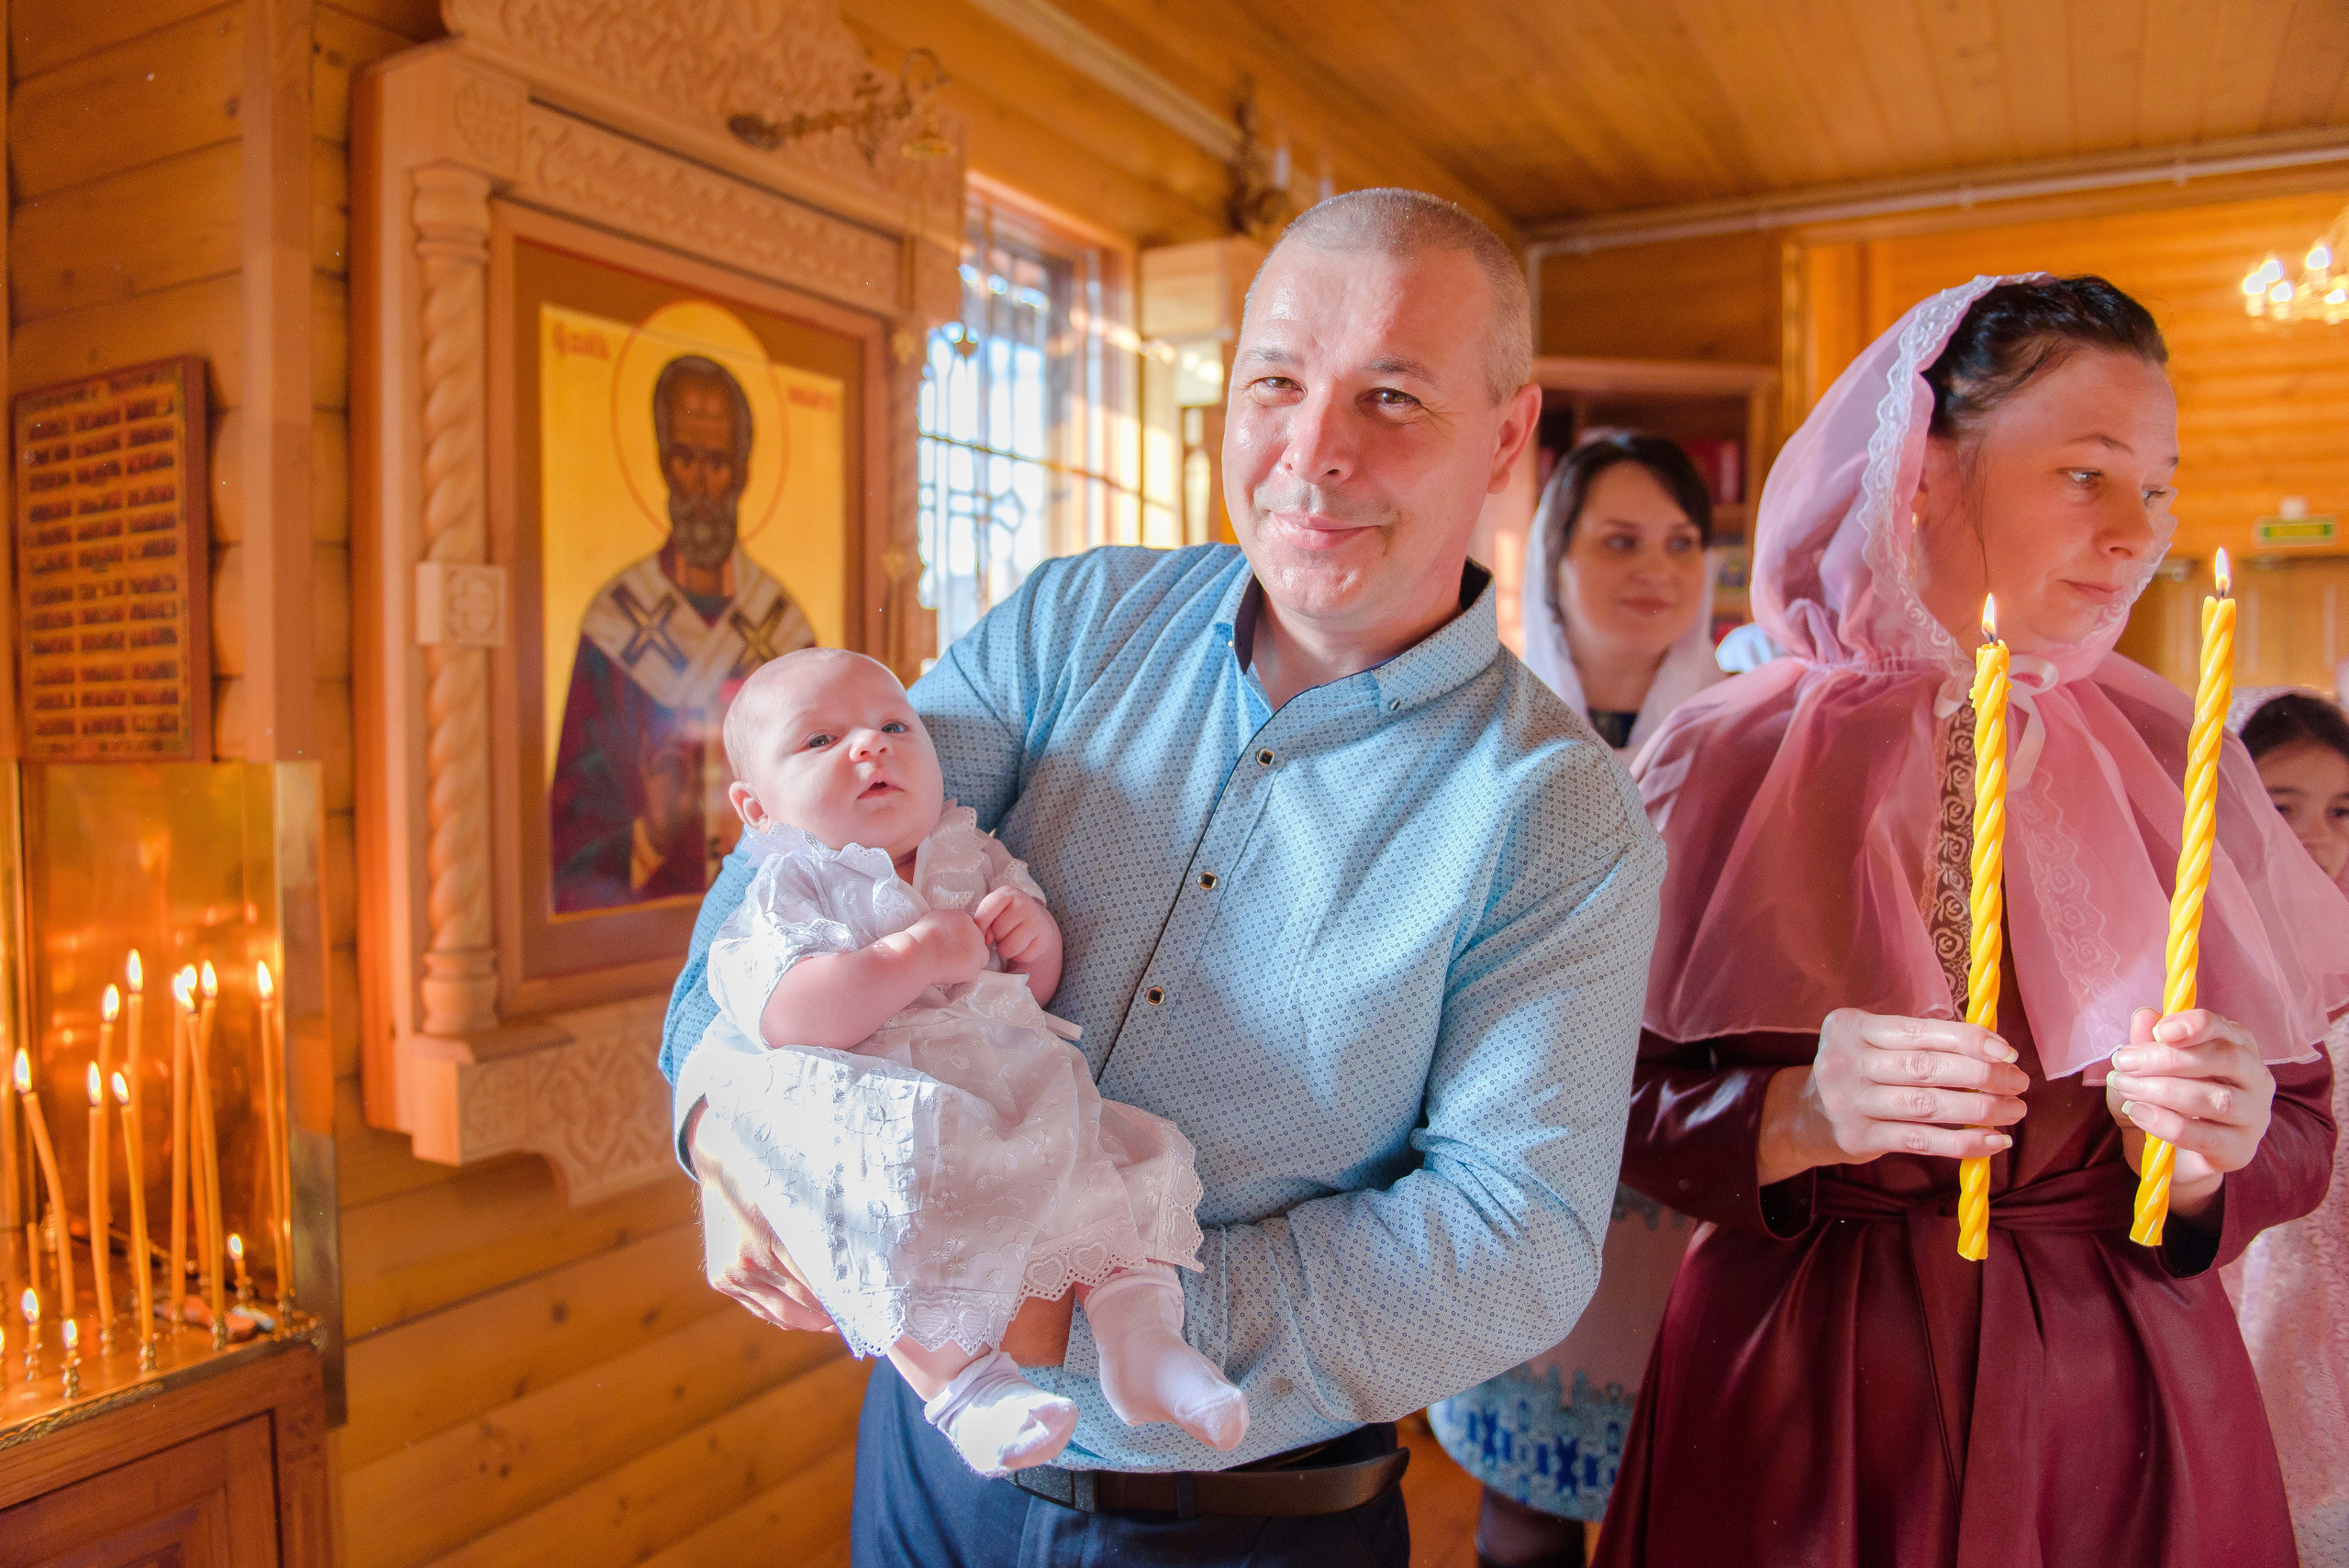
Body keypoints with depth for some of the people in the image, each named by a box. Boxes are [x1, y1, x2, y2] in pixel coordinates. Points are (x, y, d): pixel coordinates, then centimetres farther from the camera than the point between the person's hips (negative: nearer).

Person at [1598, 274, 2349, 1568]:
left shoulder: (2175, 765, 0)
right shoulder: (1727, 758, -9)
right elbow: (1614, 1102, -8)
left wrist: (2204, 1158, -17)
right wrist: (1796, 1119, -25)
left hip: (2114, 1394, 3)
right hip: (1794, 1397, -2)